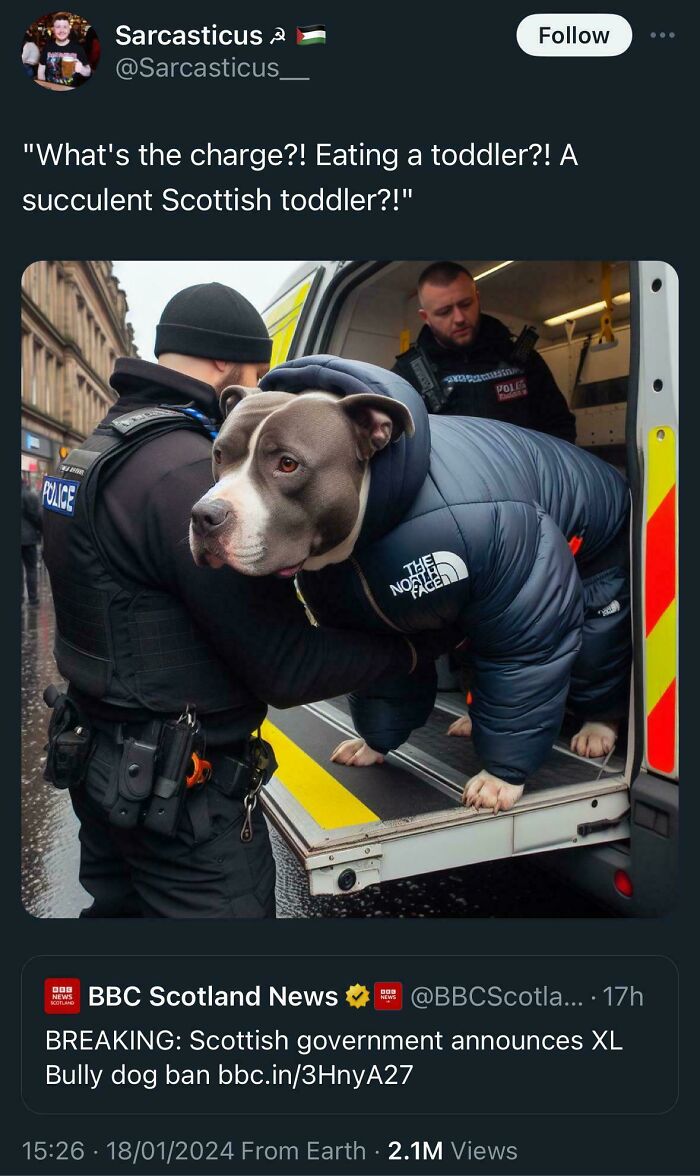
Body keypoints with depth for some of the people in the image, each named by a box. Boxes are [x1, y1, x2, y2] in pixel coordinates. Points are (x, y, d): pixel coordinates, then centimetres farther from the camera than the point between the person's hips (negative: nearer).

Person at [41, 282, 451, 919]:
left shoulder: (104, 448, 6)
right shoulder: (191, 472, -25)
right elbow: (287, 669, -23)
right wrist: (411, 646, -10)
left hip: (105, 769, 10)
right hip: (182, 796, -9)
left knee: (122, 906, 24)